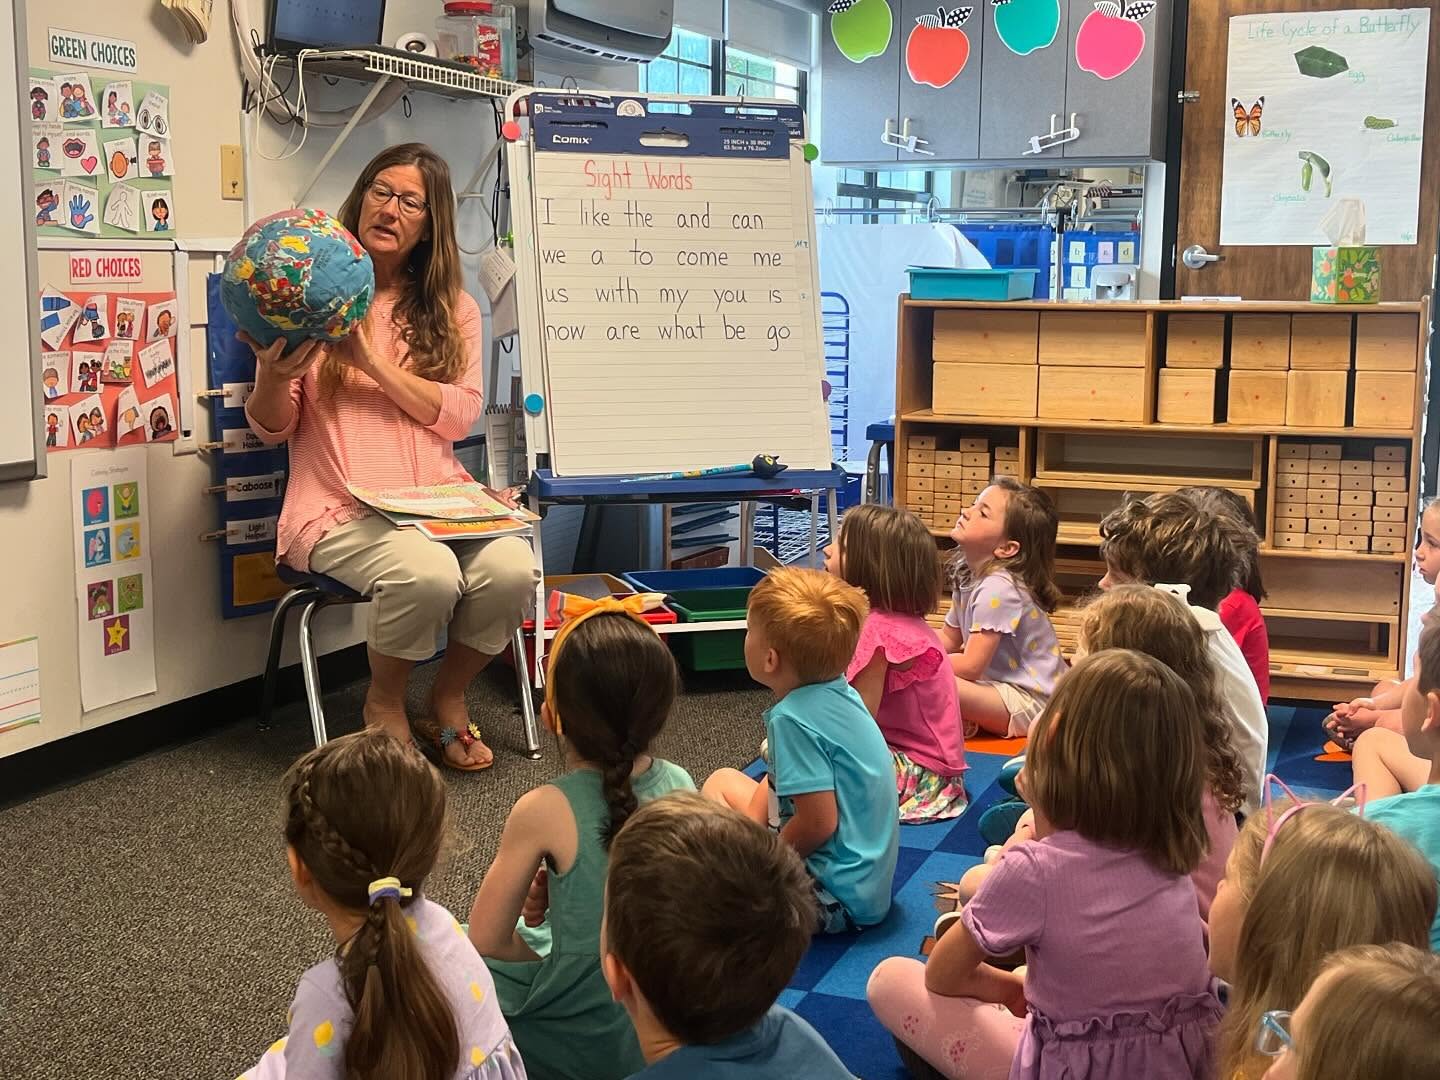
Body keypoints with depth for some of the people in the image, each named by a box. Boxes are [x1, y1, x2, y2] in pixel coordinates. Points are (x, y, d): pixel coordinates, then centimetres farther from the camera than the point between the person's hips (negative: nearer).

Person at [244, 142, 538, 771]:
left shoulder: (453, 310, 14)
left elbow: (459, 416, -1)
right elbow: (270, 430, 6)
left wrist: (370, 360, -12)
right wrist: (273, 376, -16)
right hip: (341, 506, -3)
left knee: (512, 568, -27)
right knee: (428, 573, -33)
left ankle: (448, 698, 2)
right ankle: (384, 703, -2)